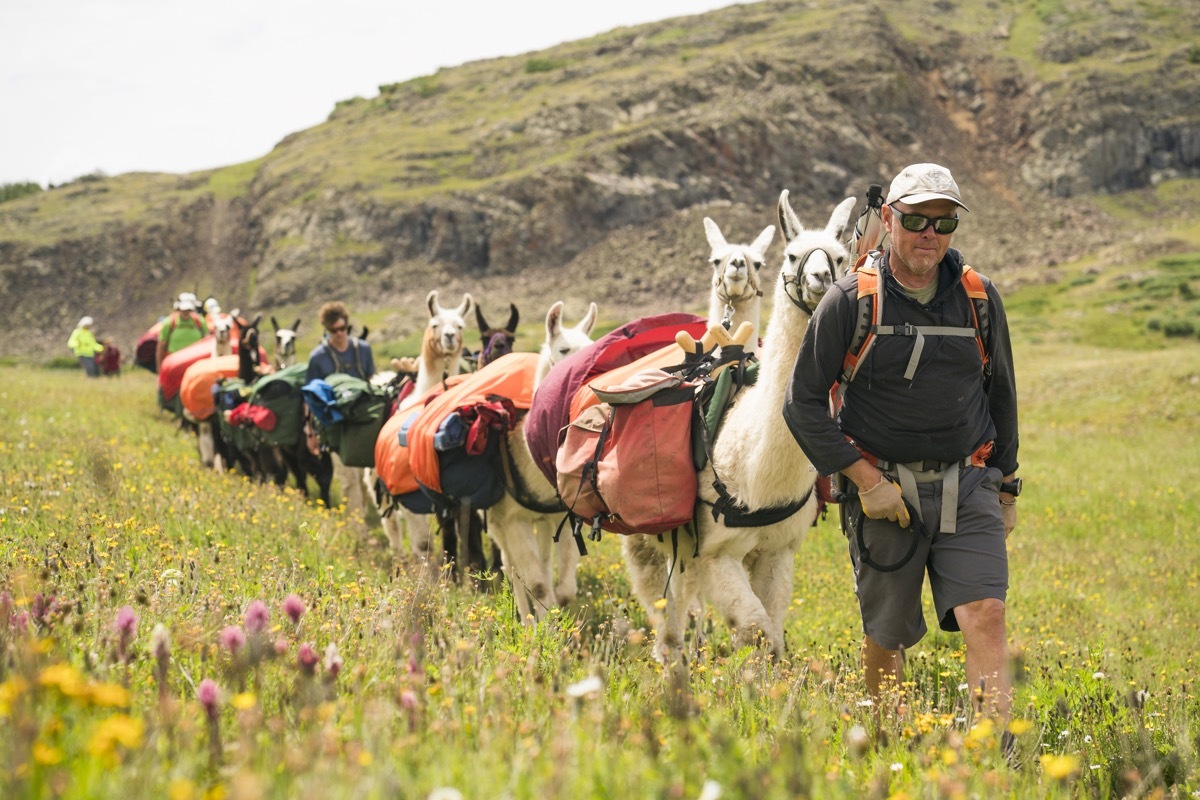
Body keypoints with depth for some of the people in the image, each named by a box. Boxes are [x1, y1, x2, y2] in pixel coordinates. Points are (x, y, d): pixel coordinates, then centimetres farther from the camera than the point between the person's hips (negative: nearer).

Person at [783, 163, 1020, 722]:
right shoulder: (850, 302, -6)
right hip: (884, 491, -2)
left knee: (985, 616, -15)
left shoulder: (979, 298, 4)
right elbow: (803, 402, -4)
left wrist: (1006, 484, 18)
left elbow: (1000, 391, 18)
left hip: (968, 491, 2)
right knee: (885, 638, 8)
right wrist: (865, 479, -12)